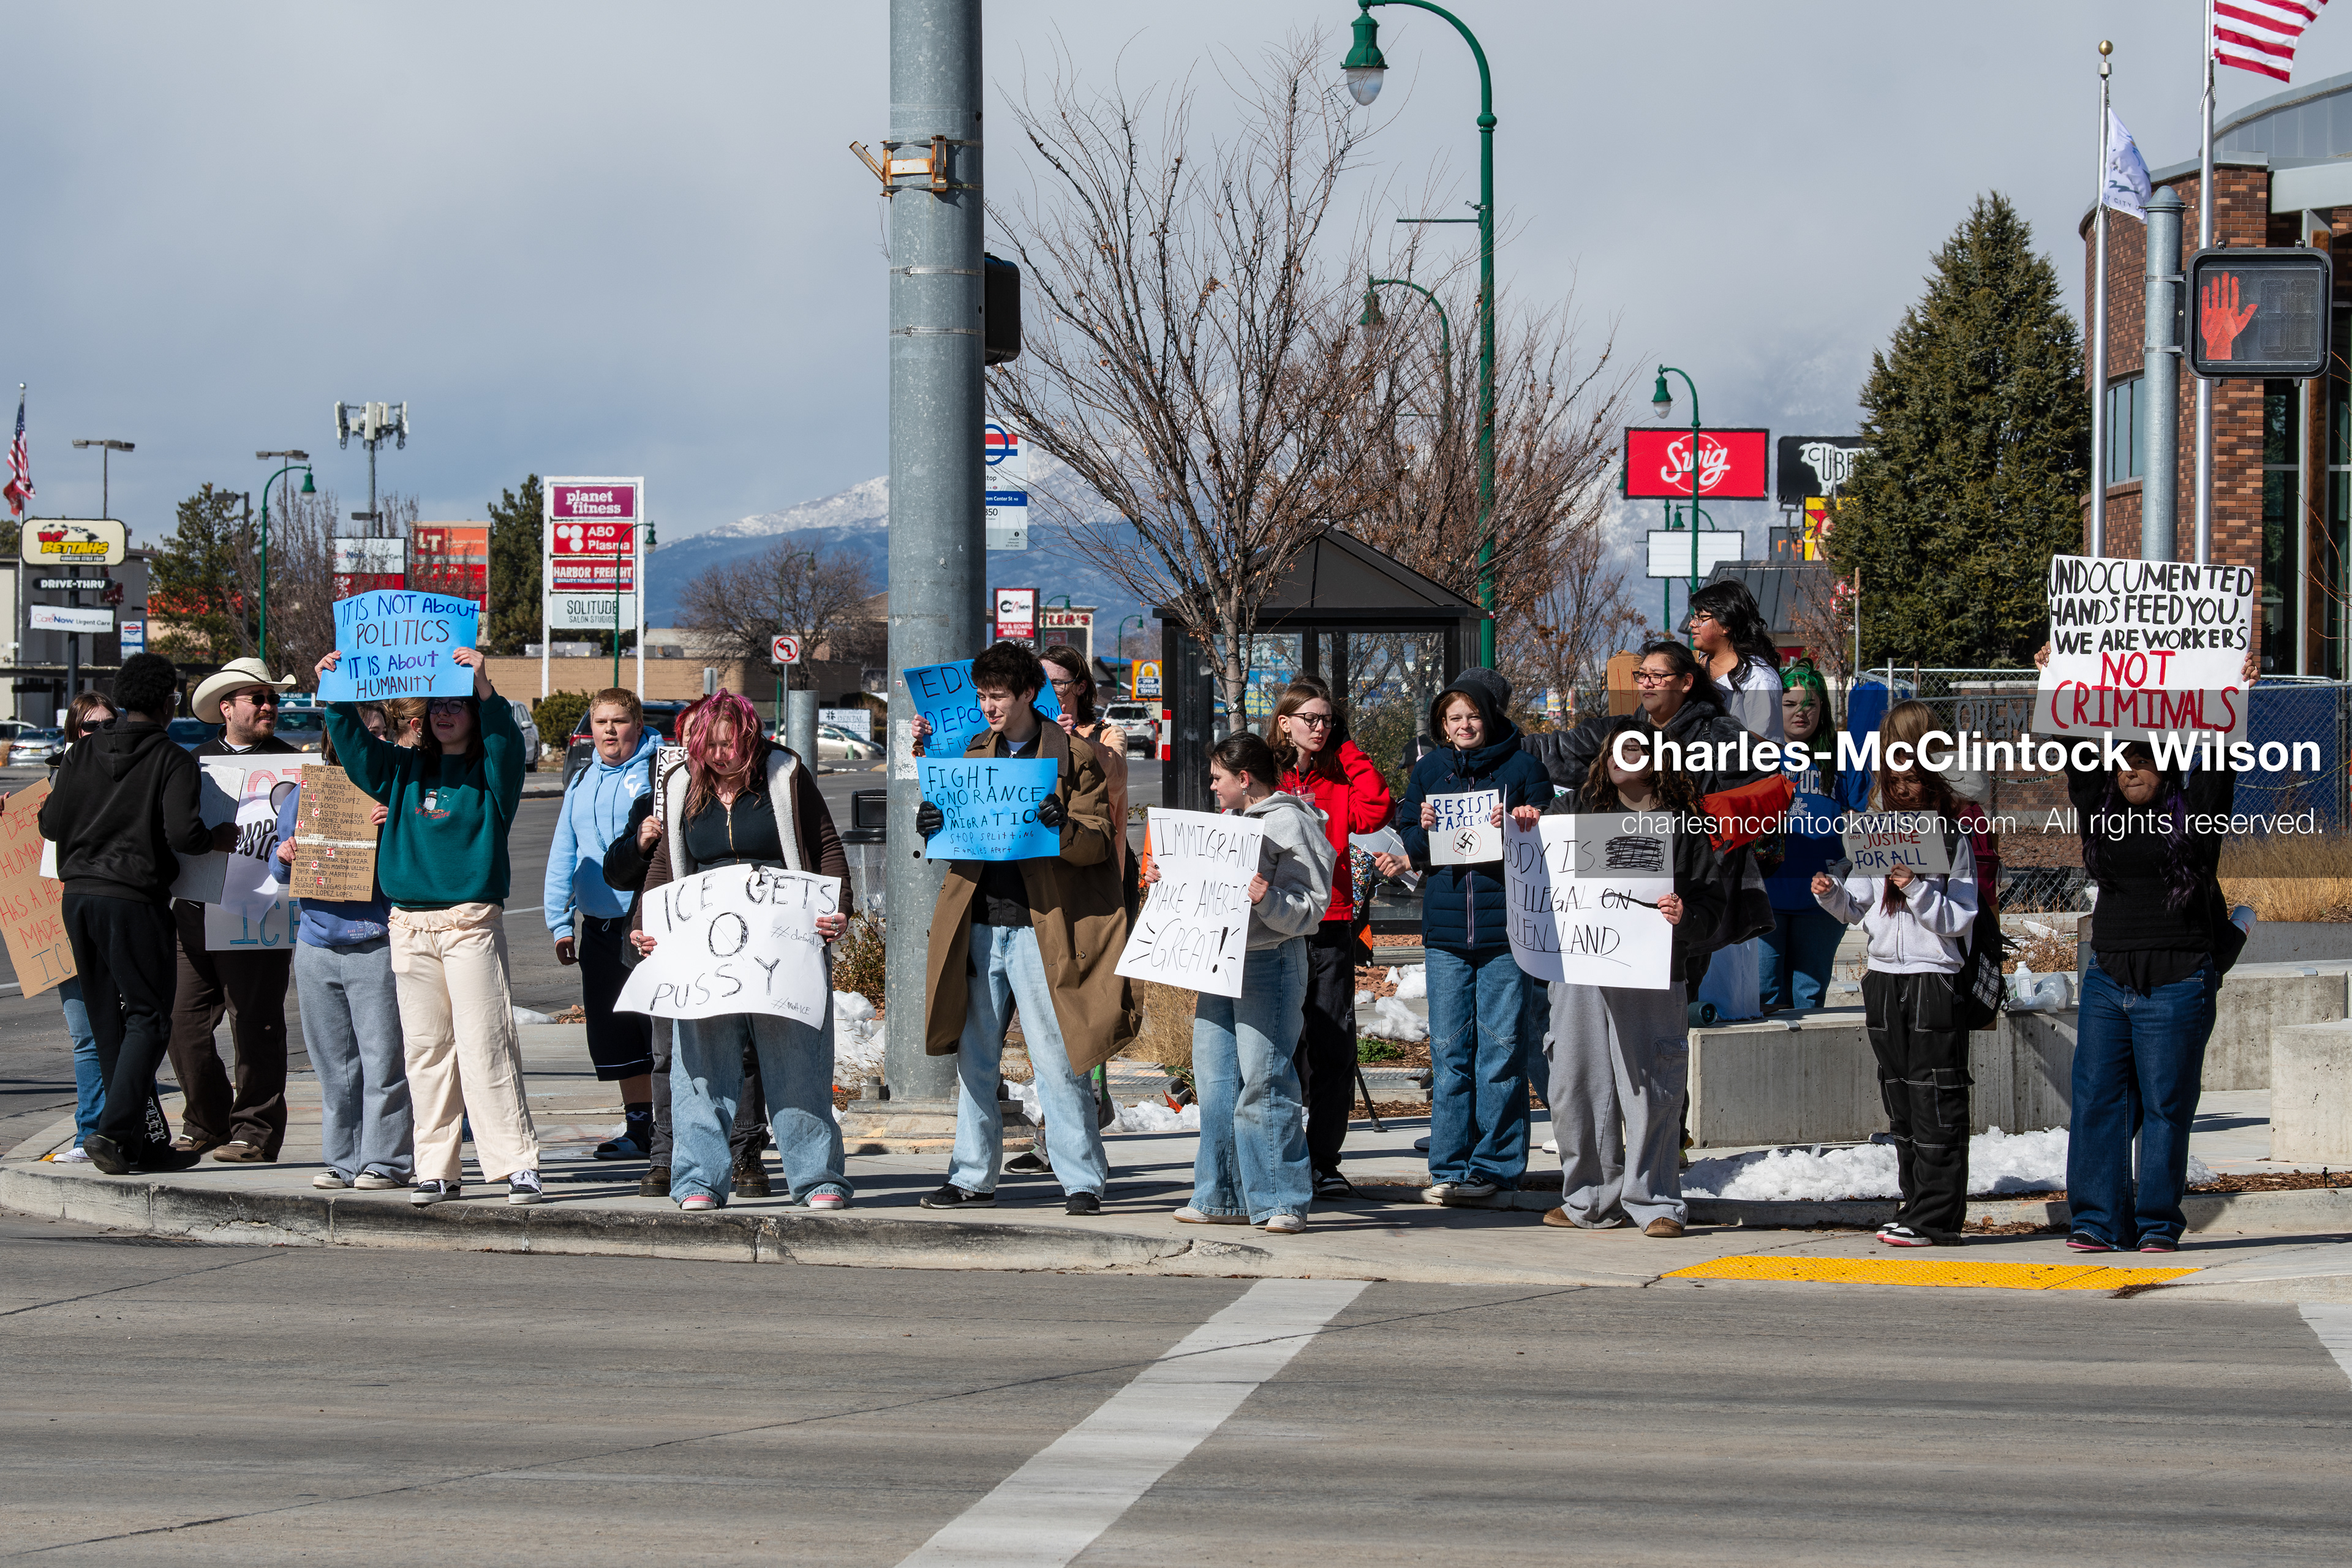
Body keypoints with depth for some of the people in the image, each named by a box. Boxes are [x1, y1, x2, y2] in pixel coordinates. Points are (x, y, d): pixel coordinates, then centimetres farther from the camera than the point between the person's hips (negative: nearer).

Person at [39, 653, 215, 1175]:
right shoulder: (172, 760, -7)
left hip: (79, 893, 6)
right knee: (149, 1018, -1)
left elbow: (52, 824, 6)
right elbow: (183, 832, -18)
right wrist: (214, 838, 3)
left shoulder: (83, 754, 7)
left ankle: (139, 1142, 13)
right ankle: (114, 1130, -17)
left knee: (109, 1020, 11)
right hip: (134, 898, -6)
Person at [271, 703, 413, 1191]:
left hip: (377, 945, -4)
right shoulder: (304, 795, 13)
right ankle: (343, 1160, 16)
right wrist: (284, 858, -2)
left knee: (382, 1059, -7)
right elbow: (284, 871, 21)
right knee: (333, 1063, 9)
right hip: (318, 944, 4)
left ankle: (386, 1160, -1)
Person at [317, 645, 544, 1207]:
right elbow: (357, 748, 14)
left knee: (485, 1046, -11)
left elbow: (506, 745, -17)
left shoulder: (488, 773, 2)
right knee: (425, 1050, 4)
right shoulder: (407, 770, 15)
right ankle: (437, 1170, 7)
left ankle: (518, 1165, -12)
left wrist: (484, 690, -32)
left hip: (473, 923, -5)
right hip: (410, 925, 5)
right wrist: (336, 697, -2)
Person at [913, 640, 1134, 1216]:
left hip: (1041, 926, -5)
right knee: (974, 1060, 9)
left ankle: (1082, 1182, 0)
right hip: (979, 925, 5)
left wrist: (1064, 826, -25)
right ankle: (972, 1178, 17)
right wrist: (932, 825, -6)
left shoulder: (1074, 757, 0)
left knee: (1056, 1061, -5)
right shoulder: (973, 753, 14)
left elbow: (1098, 844, -5)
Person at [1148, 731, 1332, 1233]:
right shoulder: (1230, 823, 19)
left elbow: (1311, 908, -12)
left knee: (1262, 1078, -11)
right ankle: (1224, 1196, 14)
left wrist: (1269, 901, -29)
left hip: (1270, 962, -9)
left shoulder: (1289, 824, -7)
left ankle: (1281, 1201, -7)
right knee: (1216, 1078, 8)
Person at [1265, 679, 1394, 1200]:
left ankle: (1323, 1161, 9)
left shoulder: (1339, 776, 13)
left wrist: (1351, 754, 2)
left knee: (1334, 1047, 2)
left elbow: (1374, 812, -3)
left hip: (1332, 927, 3)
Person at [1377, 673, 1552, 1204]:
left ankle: (1495, 1165, 5)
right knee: (1449, 1050, 3)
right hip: (1445, 929, 3)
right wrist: (1423, 832, -7)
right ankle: (1450, 1168, 7)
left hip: (1505, 926, -3)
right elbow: (1405, 849, 14)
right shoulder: (1429, 771, 12)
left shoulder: (1523, 769, 2)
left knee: (1501, 1048, -1)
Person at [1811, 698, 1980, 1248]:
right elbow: (1861, 909, 16)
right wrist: (1832, 894, -3)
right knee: (1900, 1097, 10)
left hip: (1936, 977, -6)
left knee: (1935, 1098, -6)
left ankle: (1935, 1217, -5)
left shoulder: (1951, 834, -7)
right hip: (1884, 976, 7)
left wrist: (1917, 889, -23)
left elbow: (1959, 918, -11)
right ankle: (1917, 1204, 16)